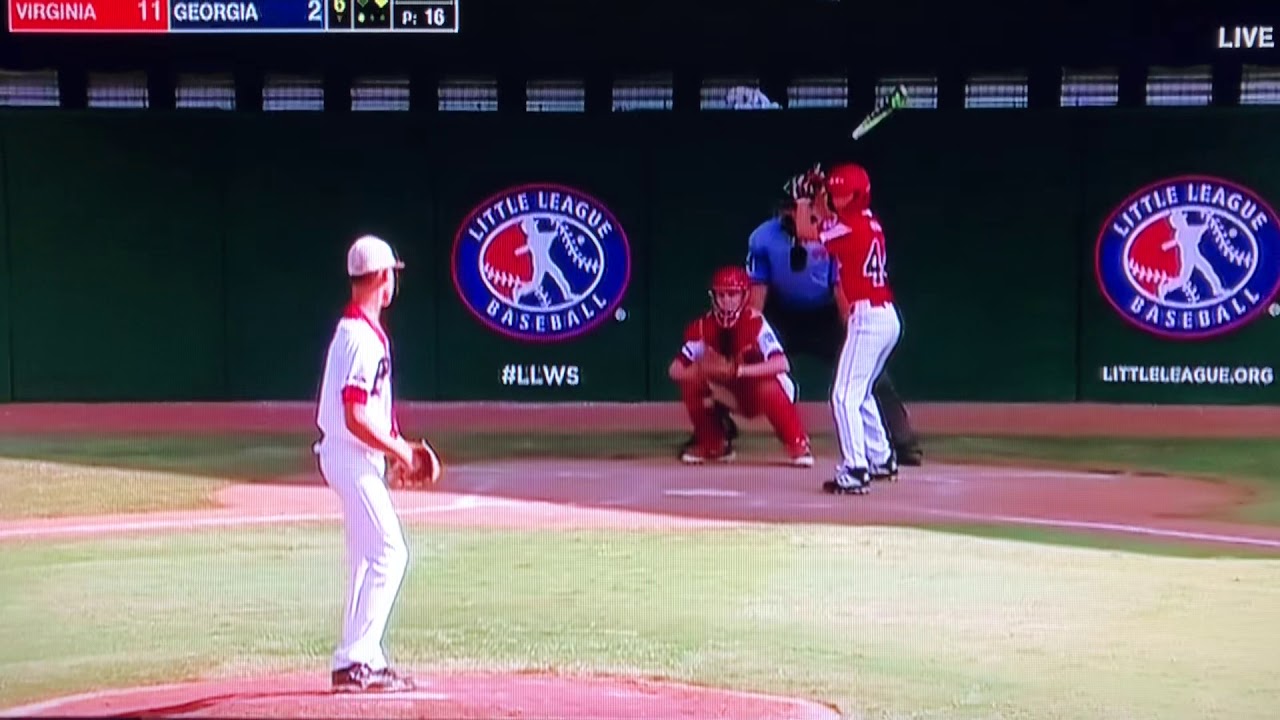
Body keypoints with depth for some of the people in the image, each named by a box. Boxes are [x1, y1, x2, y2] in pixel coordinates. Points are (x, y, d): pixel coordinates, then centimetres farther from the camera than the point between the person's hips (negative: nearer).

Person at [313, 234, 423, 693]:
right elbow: (356, 417, -24)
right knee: (389, 553, -10)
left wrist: (398, 446, 13)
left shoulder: (350, 329, 13)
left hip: (347, 455, 11)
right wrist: (399, 450, -13)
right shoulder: (366, 338, -19)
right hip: (354, 457, -11)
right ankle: (354, 661, -9)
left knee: (368, 559, 15)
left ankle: (364, 660, 20)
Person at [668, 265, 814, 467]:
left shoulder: (755, 322, -27)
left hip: (762, 389, -5)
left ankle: (798, 445, -14)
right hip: (730, 393, 5)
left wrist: (741, 370, -49)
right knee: (690, 380, -18)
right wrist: (701, 371, -40)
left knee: (769, 388, -38)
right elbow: (675, 370, -19)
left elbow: (782, 364, -40)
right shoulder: (703, 327, -14)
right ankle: (713, 445, 2)